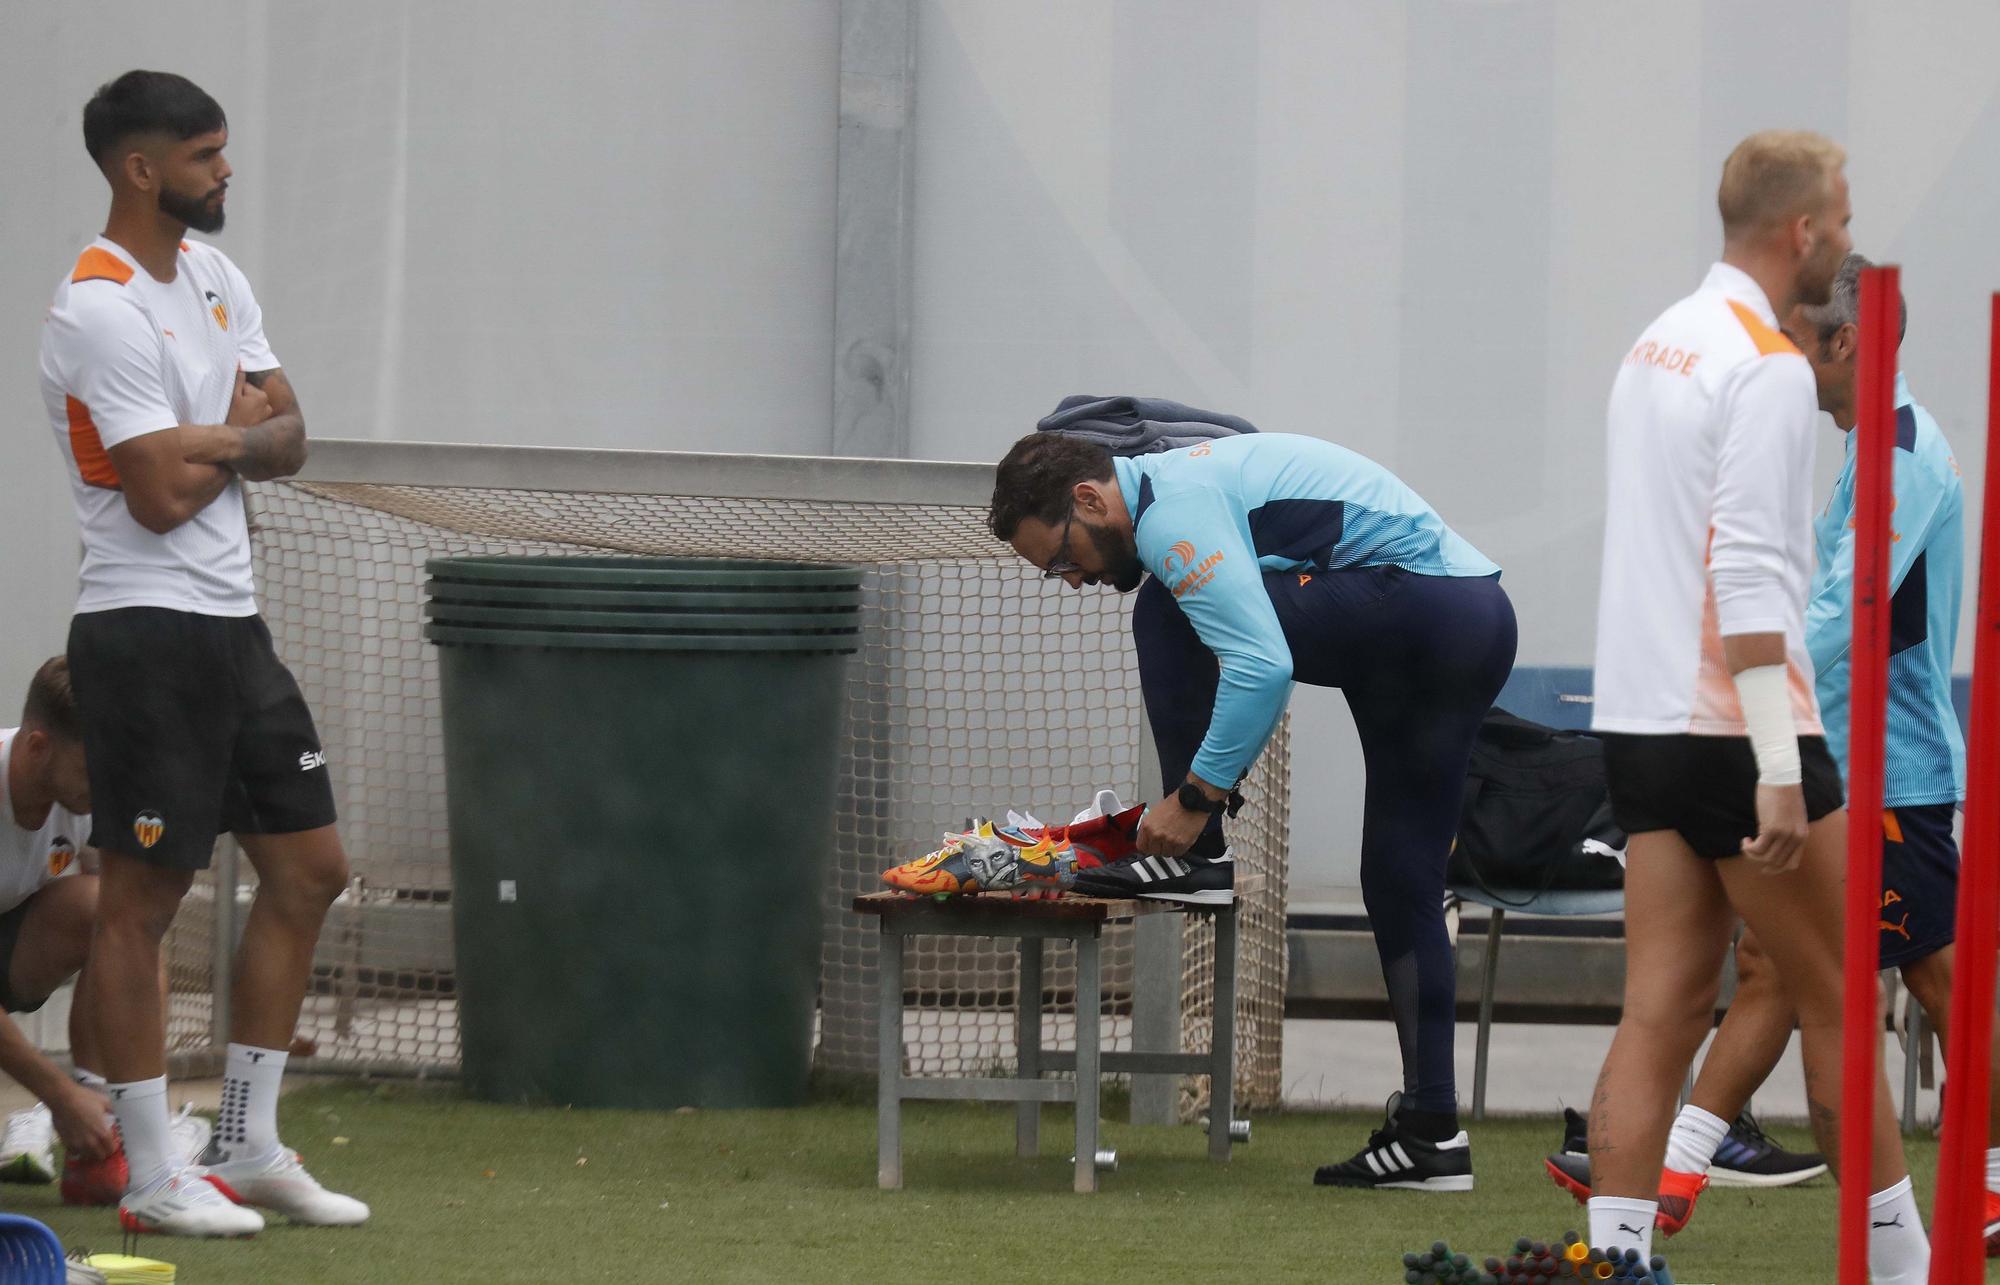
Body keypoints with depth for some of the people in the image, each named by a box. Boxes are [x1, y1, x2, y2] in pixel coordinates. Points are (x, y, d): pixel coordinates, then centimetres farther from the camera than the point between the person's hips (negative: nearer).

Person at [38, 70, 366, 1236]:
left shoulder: (216, 276, 12)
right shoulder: (104, 310, -17)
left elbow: (287, 439, 9)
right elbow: (165, 496, -20)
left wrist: (215, 441, -11)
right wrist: (242, 434, -3)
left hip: (234, 625, 9)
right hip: (149, 629, -9)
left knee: (309, 869, 11)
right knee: (143, 898, -3)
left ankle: (250, 1146, 19)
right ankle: (153, 1175, 3)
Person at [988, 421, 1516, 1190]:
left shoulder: (1171, 514, -12)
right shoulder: (1184, 486, 22)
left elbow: (1261, 667, -21)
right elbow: (1256, 669, 30)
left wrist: (1195, 798, -14)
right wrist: (1206, 786, 25)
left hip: (1418, 599, -11)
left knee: (1165, 610, -11)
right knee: (1402, 886, 10)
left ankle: (1196, 855, -6)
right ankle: (1430, 1134, 8)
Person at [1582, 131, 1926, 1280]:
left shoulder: (1660, 345, 14)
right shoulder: (1769, 368, -13)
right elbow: (1749, 572, -20)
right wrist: (1780, 771, -22)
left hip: (1644, 724, 8)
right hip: (1737, 727, -8)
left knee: (1664, 1010, 3)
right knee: (1839, 1001, 3)